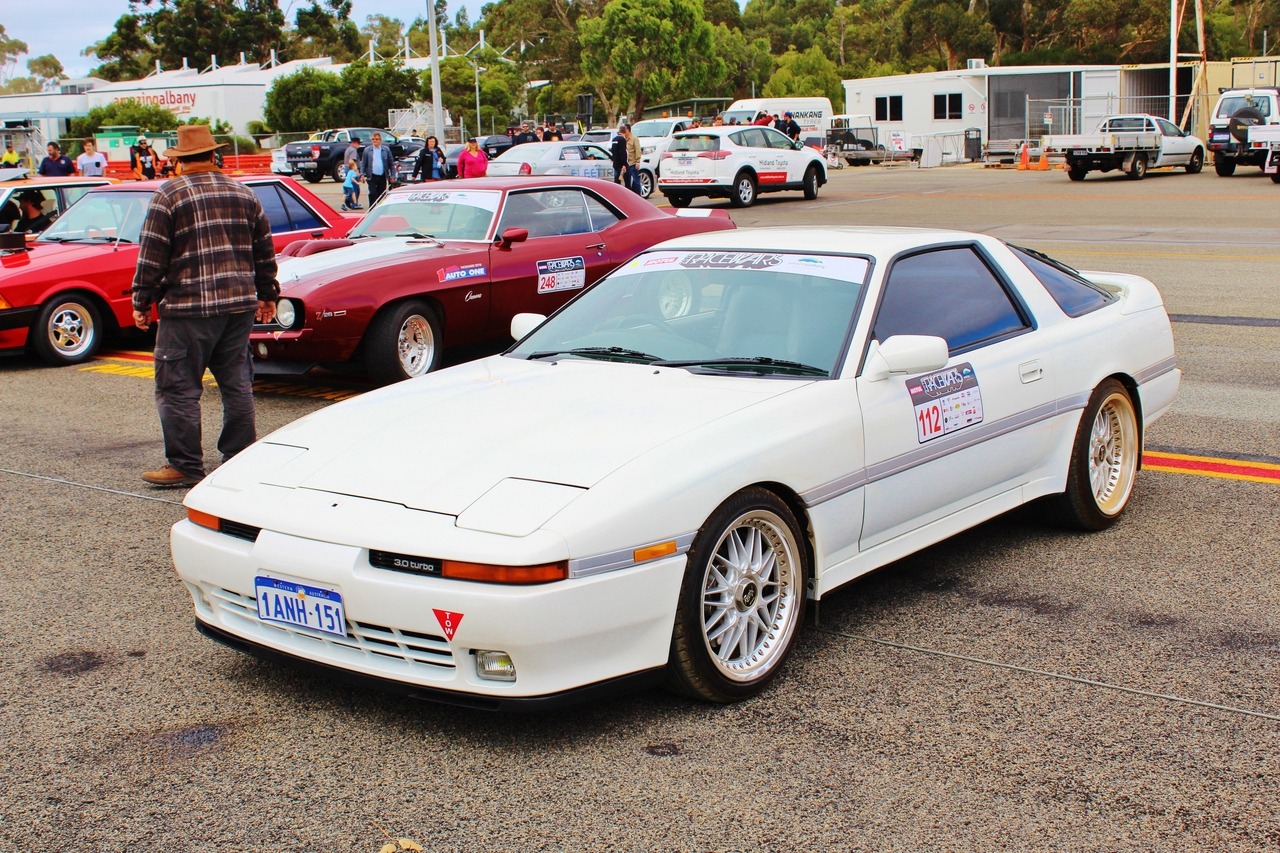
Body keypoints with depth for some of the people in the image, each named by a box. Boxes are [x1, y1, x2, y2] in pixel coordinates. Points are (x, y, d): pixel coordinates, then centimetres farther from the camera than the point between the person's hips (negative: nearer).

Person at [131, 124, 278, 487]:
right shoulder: (244, 193, 11)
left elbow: (151, 257, -7)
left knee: (178, 388, 1)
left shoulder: (168, 195, -5)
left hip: (188, 309, -6)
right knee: (237, 384, 12)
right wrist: (267, 295, 24)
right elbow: (265, 251, 15)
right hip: (240, 304, 6)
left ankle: (185, 466, 3)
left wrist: (142, 303, 1)